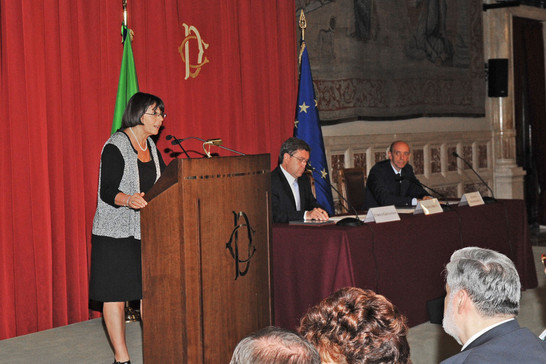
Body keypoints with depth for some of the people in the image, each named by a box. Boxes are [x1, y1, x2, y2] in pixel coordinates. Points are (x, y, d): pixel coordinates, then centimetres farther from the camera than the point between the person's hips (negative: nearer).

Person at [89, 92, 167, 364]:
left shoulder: (150, 146, 11)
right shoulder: (116, 146, -11)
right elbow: (108, 191, -17)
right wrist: (128, 200, -36)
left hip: (147, 231, 7)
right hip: (116, 232, -7)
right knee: (116, 293, -2)